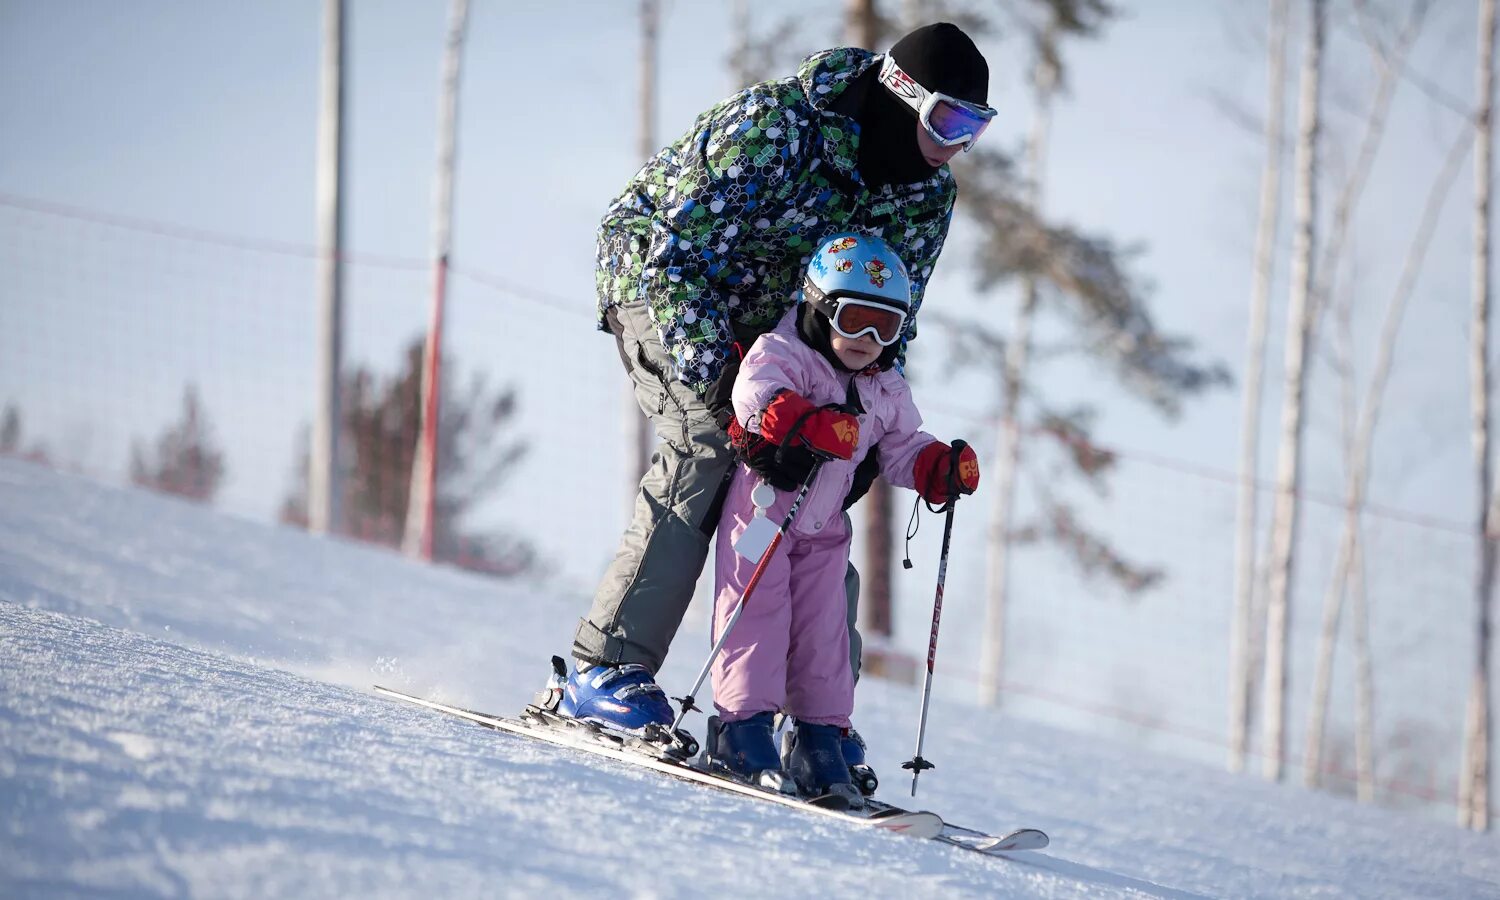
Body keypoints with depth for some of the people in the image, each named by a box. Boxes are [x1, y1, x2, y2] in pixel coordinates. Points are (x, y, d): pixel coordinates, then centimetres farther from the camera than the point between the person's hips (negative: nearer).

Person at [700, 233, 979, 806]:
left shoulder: (885, 392, 10)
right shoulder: (782, 354, -13)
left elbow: (901, 450, 18)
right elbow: (757, 392, -33)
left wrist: (941, 468, -4)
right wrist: (810, 423, -51)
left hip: (821, 528, 6)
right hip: (761, 510, -6)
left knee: (822, 632, 4)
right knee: (758, 615, -12)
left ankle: (820, 745, 7)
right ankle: (741, 730, -12)